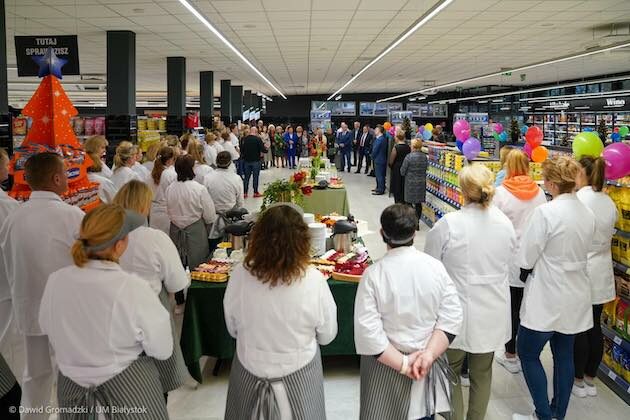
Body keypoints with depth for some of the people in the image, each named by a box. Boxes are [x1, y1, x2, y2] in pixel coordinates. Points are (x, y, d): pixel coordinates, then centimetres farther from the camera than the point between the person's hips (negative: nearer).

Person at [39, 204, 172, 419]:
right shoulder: (133, 289, -28)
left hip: (72, 385, 4)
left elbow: (47, 328, 5)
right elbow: (162, 349, -17)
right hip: (126, 386, -4)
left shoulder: (55, 281, -14)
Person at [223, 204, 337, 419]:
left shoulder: (239, 275, -22)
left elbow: (233, 329, -4)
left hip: (249, 369, 1)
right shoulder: (313, 280, -26)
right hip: (298, 371, -1)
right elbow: (327, 335, -10)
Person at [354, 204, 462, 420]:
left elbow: (368, 333, -22)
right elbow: (451, 318, -11)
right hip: (427, 366, 3)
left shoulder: (373, 274, -19)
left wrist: (403, 363, -15)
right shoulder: (436, 267, -10)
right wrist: (428, 354, -14)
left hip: (386, 365, -2)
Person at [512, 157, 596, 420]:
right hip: (575, 297, 7)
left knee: (528, 353, 7)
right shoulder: (588, 214, 2)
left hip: (547, 298, -7)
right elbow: (582, 253, 13)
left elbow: (526, 257, -17)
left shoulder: (545, 212, -21)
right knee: (564, 355, 17)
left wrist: (525, 272, 2)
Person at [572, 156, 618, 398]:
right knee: (595, 327, 14)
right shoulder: (609, 203, 4)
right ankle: (590, 380, 26)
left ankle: (578, 381, 17)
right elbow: (607, 235, 11)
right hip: (601, 274, 7)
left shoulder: (577, 200, -18)